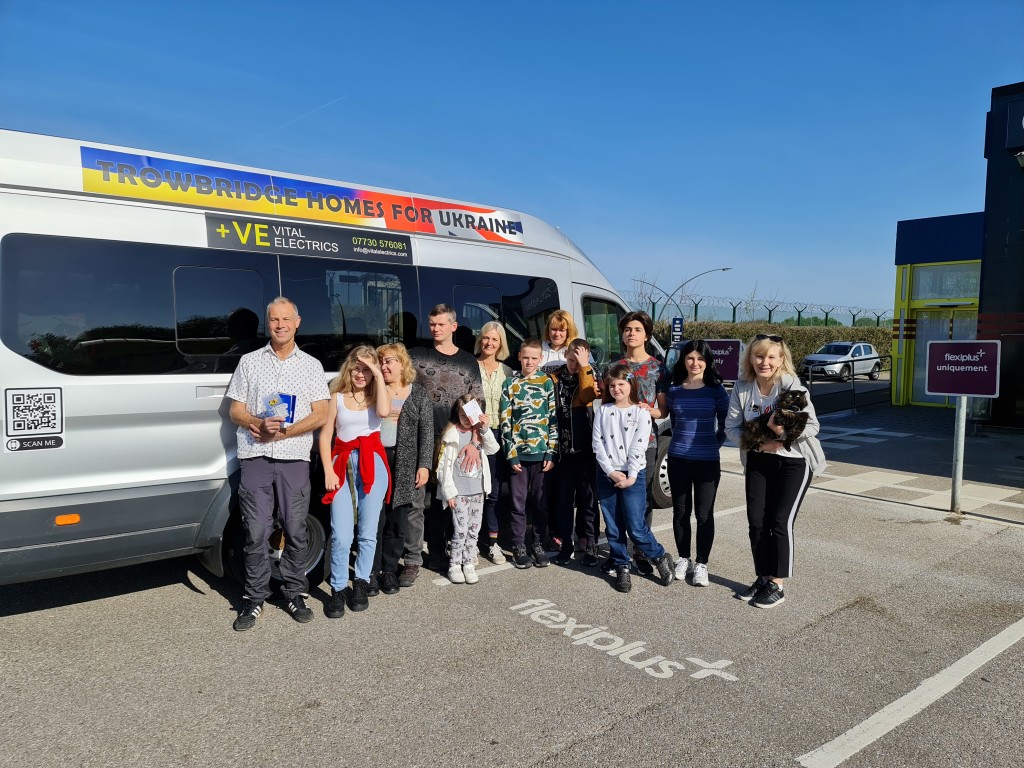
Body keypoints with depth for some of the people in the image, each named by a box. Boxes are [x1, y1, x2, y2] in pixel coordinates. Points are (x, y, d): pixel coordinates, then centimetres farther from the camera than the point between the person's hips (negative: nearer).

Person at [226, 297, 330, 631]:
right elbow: (235, 411, 9)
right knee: (256, 532, -1)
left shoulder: (311, 365, 10)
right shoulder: (249, 362, 12)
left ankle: (295, 594, 17)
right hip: (255, 457, 0)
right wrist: (259, 424, -12)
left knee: (295, 531, 3)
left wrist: (283, 432, -10)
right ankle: (255, 598, 12)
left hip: (294, 458, 0)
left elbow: (320, 415, 3)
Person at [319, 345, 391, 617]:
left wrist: (379, 376, -9)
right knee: (340, 536, -9)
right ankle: (338, 590, 7)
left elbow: (384, 411, -14)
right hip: (343, 464, -1)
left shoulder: (376, 394, 10)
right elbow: (325, 435, 5)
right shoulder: (337, 396, 9)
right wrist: (328, 471, -5)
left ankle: (361, 585, 21)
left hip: (372, 464, 1)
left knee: (367, 532, 3)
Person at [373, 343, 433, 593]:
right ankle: (373, 569, 10)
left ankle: (390, 569, 16)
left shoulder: (418, 393, 6)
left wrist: (424, 465, -3)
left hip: (405, 464, 0)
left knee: (398, 519, 4)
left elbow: (427, 431, 3)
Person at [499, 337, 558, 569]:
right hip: (518, 453, 0)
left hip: (542, 453, 0)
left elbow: (554, 419, 1)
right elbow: (506, 421, 2)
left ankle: (538, 545, 22)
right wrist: (511, 454, -5)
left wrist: (551, 452, -6)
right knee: (518, 503, 6)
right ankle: (519, 546, 18)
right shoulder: (510, 384, 5)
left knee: (541, 502, 8)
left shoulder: (548, 382, 3)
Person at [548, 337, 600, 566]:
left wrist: (584, 368, -17)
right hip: (562, 447, 1)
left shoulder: (590, 375, 1)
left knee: (587, 496, 6)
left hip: (585, 447, -1)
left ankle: (587, 544, 15)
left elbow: (587, 396, -19)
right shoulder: (554, 377, 4)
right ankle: (564, 543, 19)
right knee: (563, 498, 9)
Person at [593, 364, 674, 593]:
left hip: (633, 475, -3)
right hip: (607, 475, 3)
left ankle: (660, 557, 19)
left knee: (636, 527, -4)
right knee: (613, 528, 7)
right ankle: (622, 568, 21)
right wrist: (611, 471, -9)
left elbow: (639, 446, -7)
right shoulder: (603, 411, 6)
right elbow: (598, 444, 0)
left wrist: (630, 476, -13)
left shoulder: (641, 412, -1)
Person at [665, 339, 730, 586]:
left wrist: (714, 444, -1)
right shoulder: (674, 390, 3)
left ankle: (701, 564, 14)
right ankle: (683, 559, 25)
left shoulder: (716, 390, -3)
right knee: (680, 511, 10)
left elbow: (725, 425, 5)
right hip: (678, 459, 2)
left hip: (707, 461, -2)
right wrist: (681, 441, 8)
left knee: (704, 513, 2)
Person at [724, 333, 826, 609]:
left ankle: (776, 585, 7)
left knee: (780, 522, -6)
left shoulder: (791, 385, -18)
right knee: (756, 521, 4)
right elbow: (731, 426, -5)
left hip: (794, 461, -4)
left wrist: (786, 431, -33)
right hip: (758, 460, 4)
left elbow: (812, 425, -17)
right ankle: (762, 578, 21)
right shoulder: (742, 387, -6)